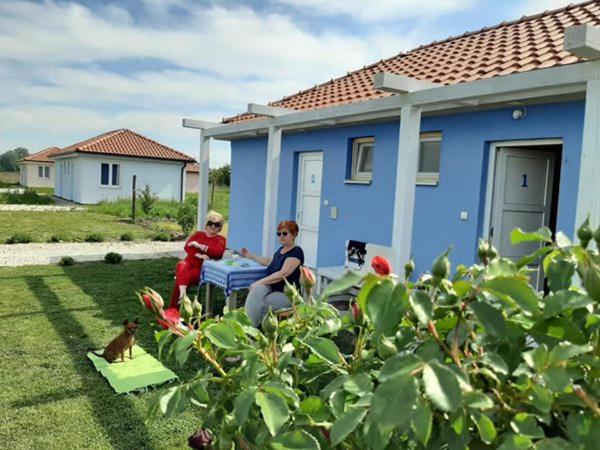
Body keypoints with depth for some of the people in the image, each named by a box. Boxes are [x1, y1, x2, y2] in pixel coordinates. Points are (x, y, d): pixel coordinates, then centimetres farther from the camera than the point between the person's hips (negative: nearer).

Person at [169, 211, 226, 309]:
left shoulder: (220, 240, 10)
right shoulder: (198, 234, 18)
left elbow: (219, 252, -12)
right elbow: (187, 247, 3)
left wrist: (200, 246, -13)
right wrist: (199, 255, -16)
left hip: (202, 269, -2)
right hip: (189, 262, 3)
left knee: (182, 277, -29)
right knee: (182, 268, -35)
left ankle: (173, 309, -28)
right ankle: (182, 295, -51)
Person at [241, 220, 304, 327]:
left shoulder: (296, 252, -10)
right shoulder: (281, 250, 17)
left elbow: (283, 273, -20)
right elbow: (269, 262, 38)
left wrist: (260, 282, -20)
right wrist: (249, 256, 40)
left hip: (287, 294, -7)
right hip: (271, 288, 7)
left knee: (259, 305, -29)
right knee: (257, 289, -27)